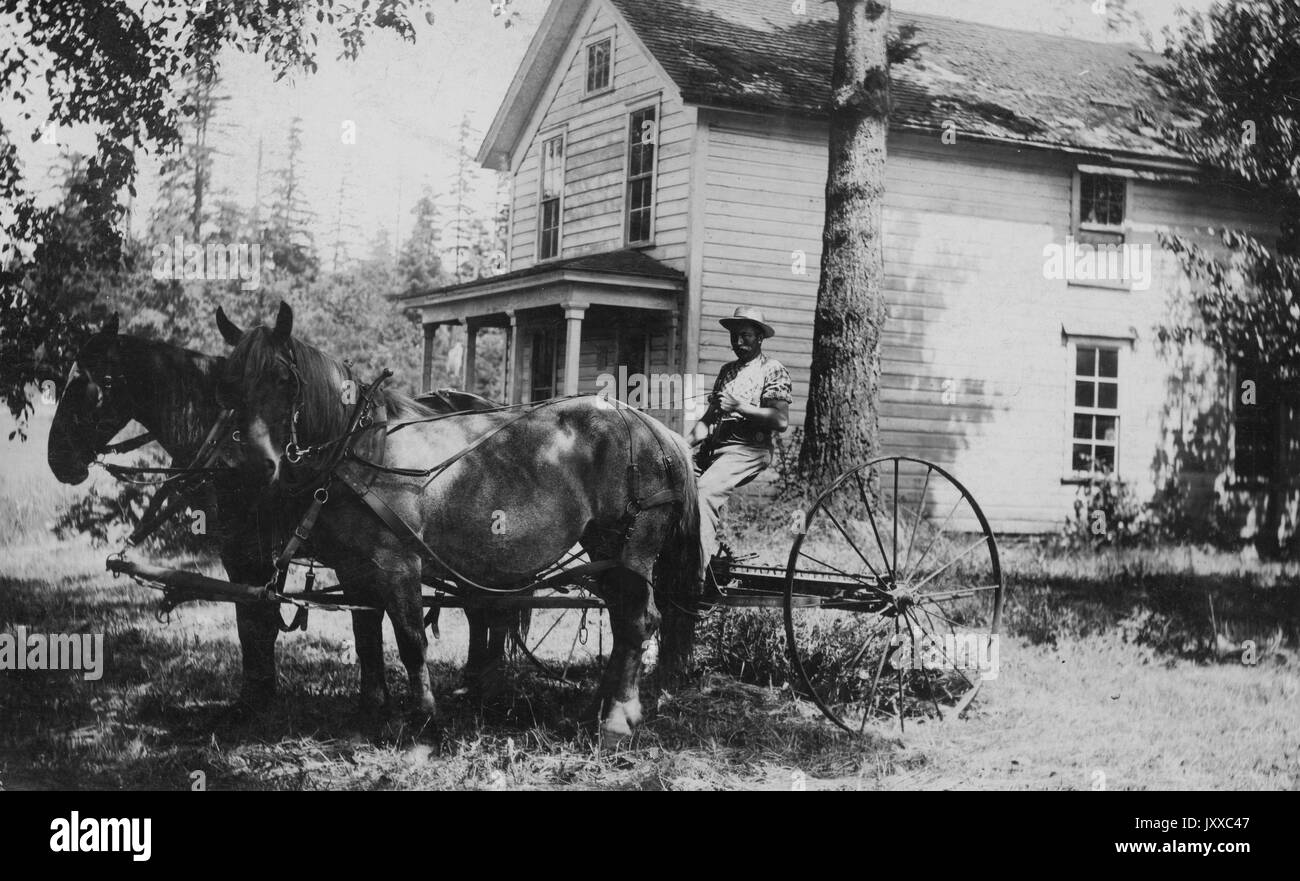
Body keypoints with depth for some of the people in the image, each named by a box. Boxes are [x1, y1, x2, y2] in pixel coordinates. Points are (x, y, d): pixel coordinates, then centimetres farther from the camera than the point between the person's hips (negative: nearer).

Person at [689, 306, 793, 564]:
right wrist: (686, 443, 1)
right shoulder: (727, 370, 24)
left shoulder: (772, 370, 3)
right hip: (713, 447, 7)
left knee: (705, 491, -31)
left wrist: (740, 407, -13)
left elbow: (781, 421, -10)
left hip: (747, 450, -7)